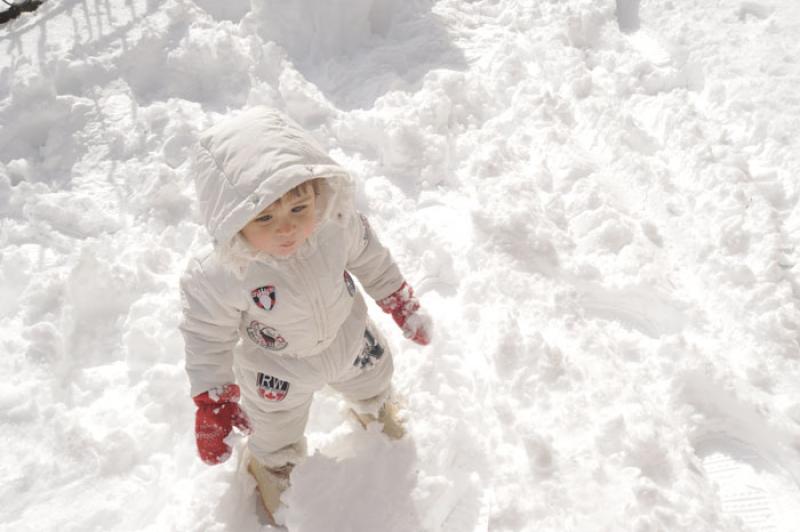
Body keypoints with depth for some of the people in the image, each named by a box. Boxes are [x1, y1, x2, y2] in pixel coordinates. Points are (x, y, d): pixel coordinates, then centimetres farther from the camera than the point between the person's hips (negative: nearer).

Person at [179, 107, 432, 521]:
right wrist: (212, 402, -16)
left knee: (373, 378, 34)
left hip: (350, 339, 3)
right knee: (276, 431, 27)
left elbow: (369, 259, -11)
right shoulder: (217, 276, -40)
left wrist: (402, 305, 1)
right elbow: (208, 337, -22)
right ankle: (271, 470, 65)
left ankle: (375, 409, 74)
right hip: (278, 371, -2)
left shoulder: (337, 221, -32)